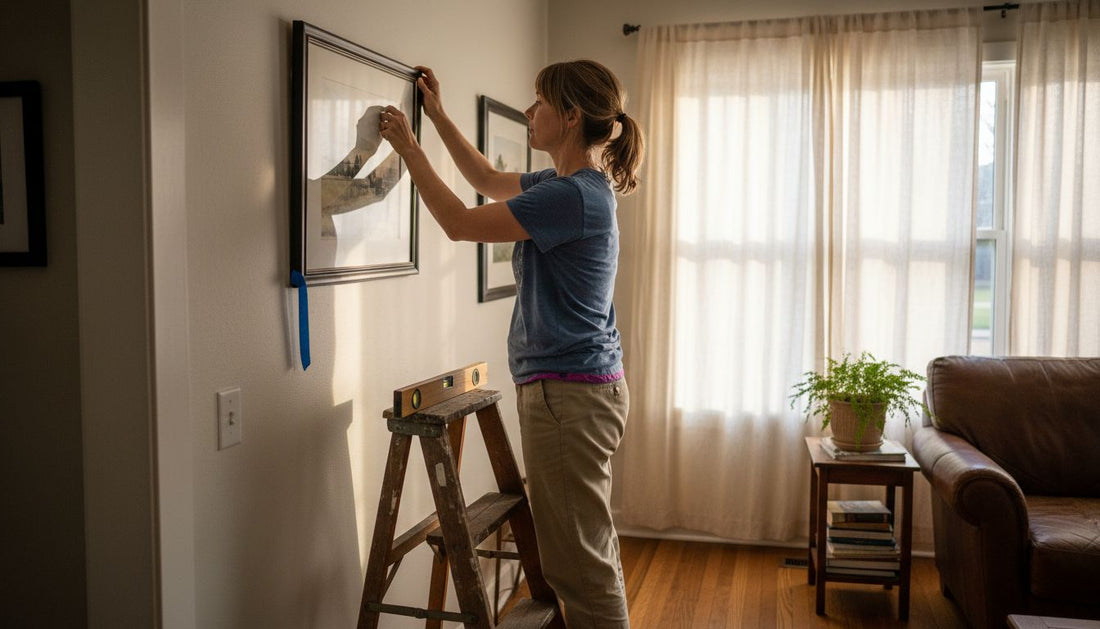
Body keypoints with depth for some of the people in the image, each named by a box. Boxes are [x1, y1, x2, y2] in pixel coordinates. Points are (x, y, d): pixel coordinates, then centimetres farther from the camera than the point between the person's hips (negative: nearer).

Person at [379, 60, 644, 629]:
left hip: (568, 393, -10)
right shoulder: (568, 185, 11)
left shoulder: (574, 196, -19)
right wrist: (438, 115, 28)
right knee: (590, 556, 19)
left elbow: (460, 223, -13)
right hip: (580, 388, 10)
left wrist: (407, 146, -1)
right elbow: (489, 181, 28)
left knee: (580, 563, -1)